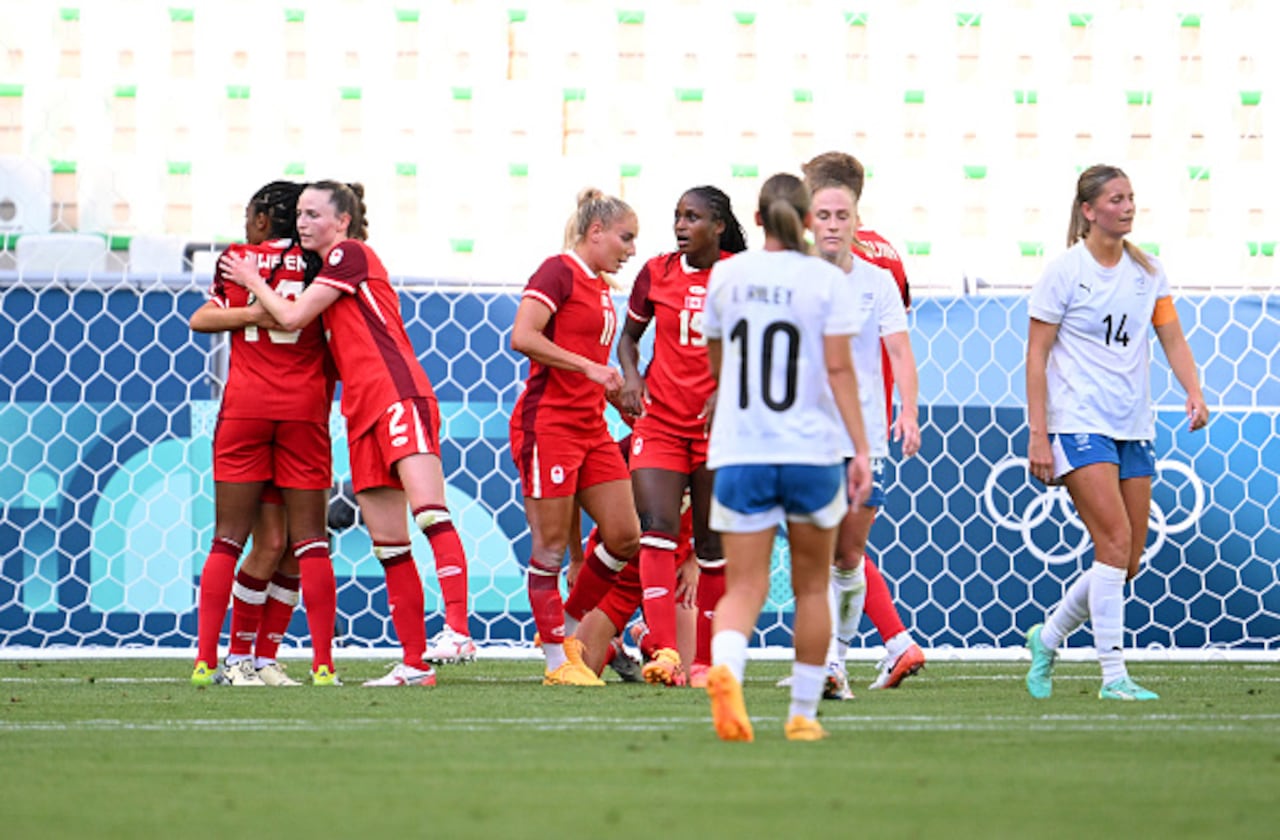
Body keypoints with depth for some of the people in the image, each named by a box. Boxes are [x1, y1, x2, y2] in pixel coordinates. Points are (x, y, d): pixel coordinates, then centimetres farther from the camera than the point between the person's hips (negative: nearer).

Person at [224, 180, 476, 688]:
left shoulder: (351, 253, -1)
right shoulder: (331, 268, 25)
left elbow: (292, 317, -5)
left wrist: (253, 282, 11)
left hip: (398, 395, -10)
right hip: (363, 413, 10)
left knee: (429, 512, -24)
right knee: (387, 545, 4)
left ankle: (458, 631, -37)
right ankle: (414, 662, 3)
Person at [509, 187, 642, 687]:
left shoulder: (601, 287, 17)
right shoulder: (559, 272, -9)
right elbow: (522, 337, -21)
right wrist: (588, 367, -21)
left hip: (591, 429, 9)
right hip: (548, 422, -9)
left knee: (625, 536, 4)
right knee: (551, 546, -2)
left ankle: (567, 627, 20)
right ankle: (557, 660, 4)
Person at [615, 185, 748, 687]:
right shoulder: (657, 273, 3)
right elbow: (630, 335, 15)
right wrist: (631, 377, -4)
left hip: (718, 422, -1)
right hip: (660, 419, 1)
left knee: (713, 543, 4)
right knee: (657, 529, -17)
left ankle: (707, 660, 14)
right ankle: (663, 652, -26)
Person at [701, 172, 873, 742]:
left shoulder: (727, 275, 5)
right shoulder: (826, 280, -3)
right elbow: (839, 369, -9)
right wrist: (861, 449, -7)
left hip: (738, 454, 1)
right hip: (813, 450, -1)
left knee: (743, 587, -2)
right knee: (811, 587, 14)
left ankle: (725, 668, -32)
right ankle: (804, 712, 19)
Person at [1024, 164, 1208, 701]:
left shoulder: (1147, 270, 9)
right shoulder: (1064, 271, -7)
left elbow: (1172, 338, 9)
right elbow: (1037, 354, -6)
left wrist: (1194, 393, -10)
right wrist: (1038, 433, -13)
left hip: (1134, 429, 6)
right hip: (1079, 425, -6)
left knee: (1127, 562, 5)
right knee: (1115, 542, -17)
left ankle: (1047, 638, 26)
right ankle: (1113, 675, -14)